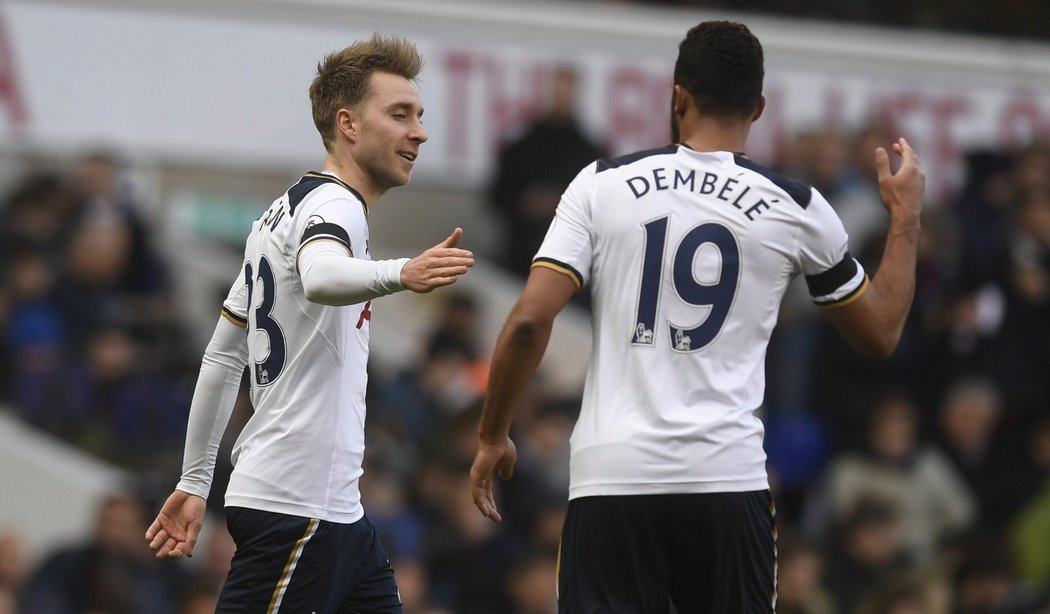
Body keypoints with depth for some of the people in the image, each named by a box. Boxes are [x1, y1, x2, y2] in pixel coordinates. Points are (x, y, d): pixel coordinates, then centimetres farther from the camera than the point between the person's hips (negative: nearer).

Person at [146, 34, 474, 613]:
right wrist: (400, 274, -55)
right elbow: (320, 278, -36)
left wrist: (193, 483, 24)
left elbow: (222, 357, 22)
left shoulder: (282, 212, 19)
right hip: (296, 506, -10)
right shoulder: (334, 204, -10)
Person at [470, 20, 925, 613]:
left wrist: (493, 436, 10)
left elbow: (530, 321, -4)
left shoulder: (602, 185, 2)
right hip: (728, 479, 1)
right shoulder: (795, 209, 4)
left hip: (611, 475, 0)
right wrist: (906, 218, 31)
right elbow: (880, 333, 18)